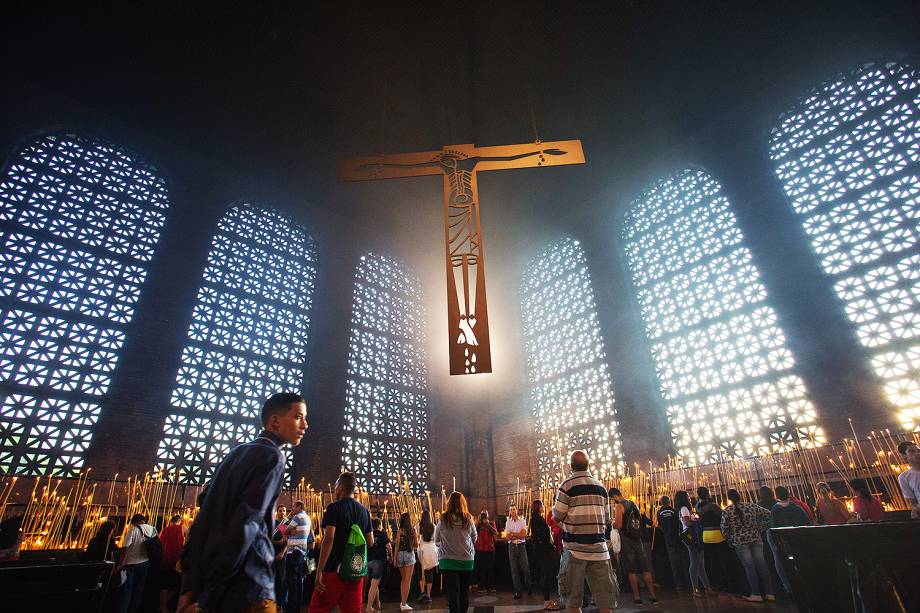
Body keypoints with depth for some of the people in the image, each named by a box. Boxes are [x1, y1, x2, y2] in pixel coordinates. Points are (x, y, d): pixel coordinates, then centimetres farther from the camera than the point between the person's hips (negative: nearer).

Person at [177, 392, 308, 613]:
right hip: (246, 591, -8)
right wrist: (210, 594, -17)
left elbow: (204, 515, 10)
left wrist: (190, 584, 8)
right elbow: (245, 524, -22)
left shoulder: (236, 452, 13)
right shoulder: (272, 457, -13)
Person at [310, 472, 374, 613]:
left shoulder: (334, 508, -8)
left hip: (335, 569, -5)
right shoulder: (364, 511, 8)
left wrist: (319, 571, -15)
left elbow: (329, 538, -18)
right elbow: (370, 543, 9)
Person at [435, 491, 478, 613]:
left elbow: (436, 541, 4)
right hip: (467, 559, 2)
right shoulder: (468, 519, -7)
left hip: (448, 559, -2)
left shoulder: (443, 519, -9)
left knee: (453, 591, 3)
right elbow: (474, 538, 7)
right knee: (464, 590, 16)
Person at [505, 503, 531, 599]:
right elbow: (507, 537, -1)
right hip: (512, 547, 1)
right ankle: (518, 591, 11)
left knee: (525, 568, 3)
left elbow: (524, 534, -9)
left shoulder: (522, 521, 2)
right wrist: (518, 535, -11)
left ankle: (528, 588, 25)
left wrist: (512, 534, -8)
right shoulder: (508, 522, 5)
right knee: (514, 570, 2)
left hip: (521, 546, -1)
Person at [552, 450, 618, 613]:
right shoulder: (600, 486, 8)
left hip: (575, 546, -4)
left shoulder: (567, 484, -7)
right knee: (604, 594, 7)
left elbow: (557, 517, -7)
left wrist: (555, 507, 12)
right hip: (599, 547, 4)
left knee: (572, 599, 6)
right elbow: (607, 519, 13)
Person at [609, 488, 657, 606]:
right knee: (646, 568, 10)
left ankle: (637, 597, 4)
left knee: (631, 570, 1)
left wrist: (613, 522, 2)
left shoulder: (619, 506, -12)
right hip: (638, 538, 6)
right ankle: (652, 595, 12)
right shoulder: (634, 504, 11)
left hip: (626, 539, -6)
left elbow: (618, 526, -18)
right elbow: (641, 522, 18)